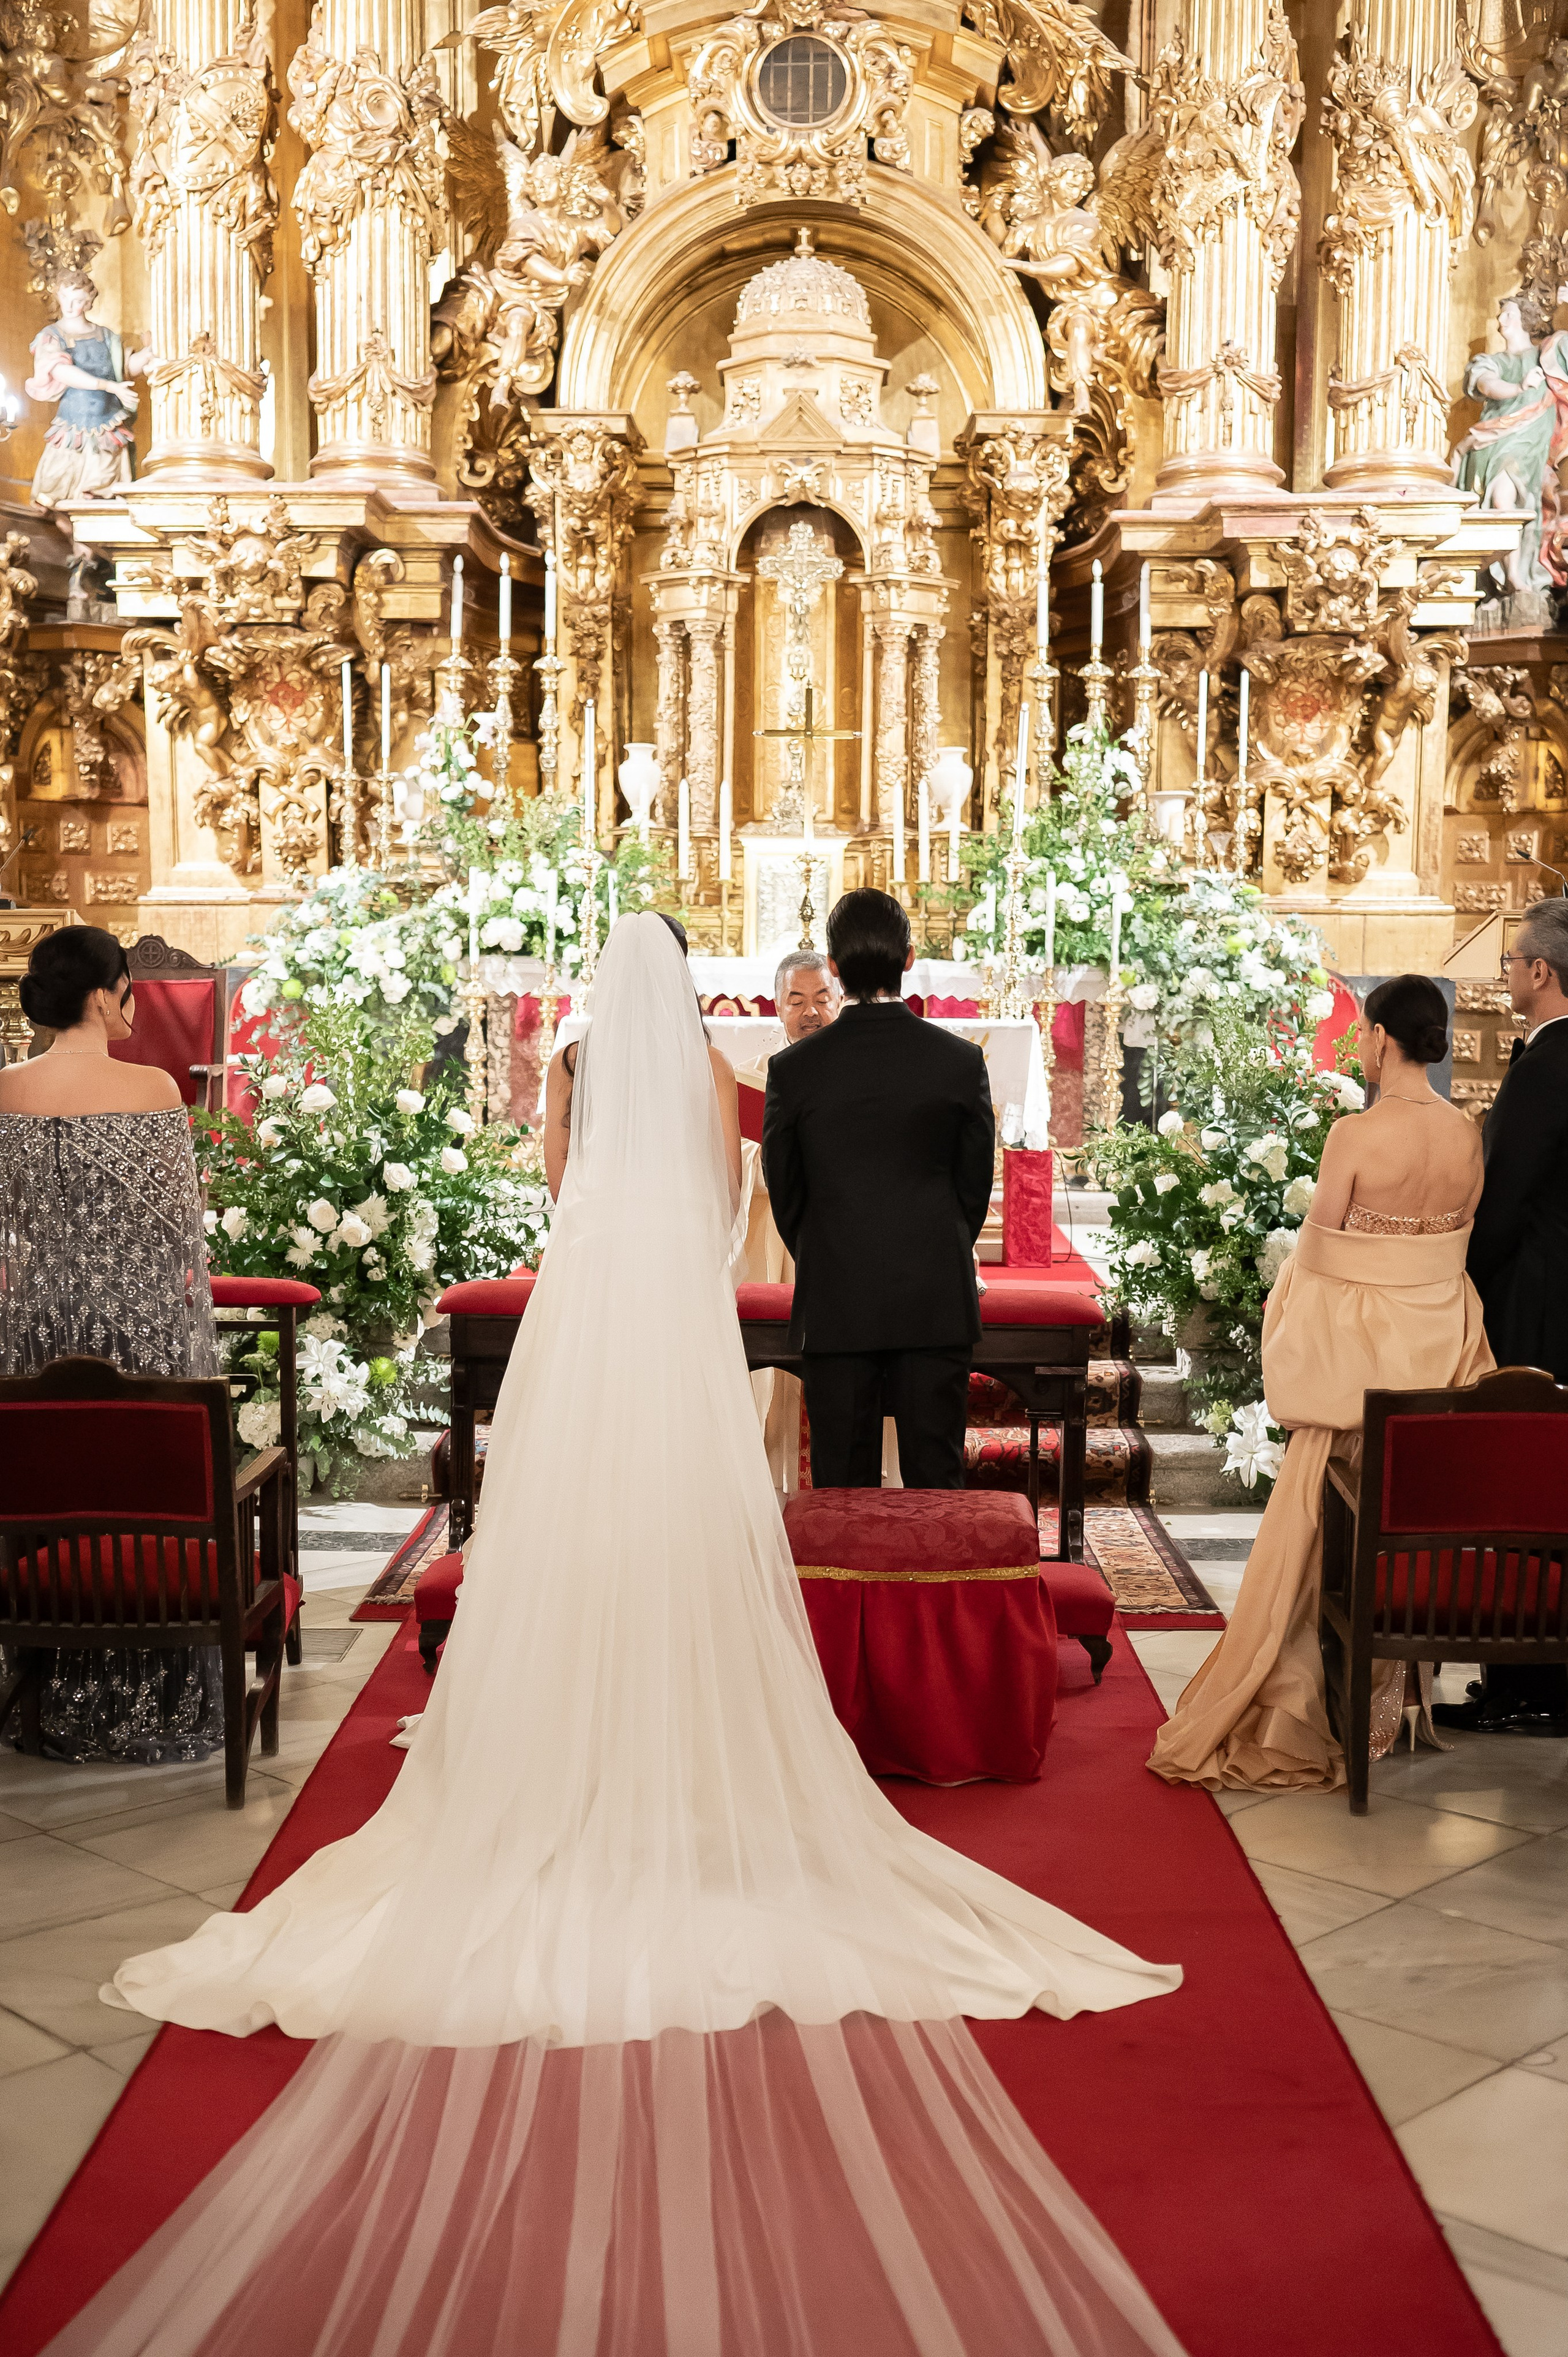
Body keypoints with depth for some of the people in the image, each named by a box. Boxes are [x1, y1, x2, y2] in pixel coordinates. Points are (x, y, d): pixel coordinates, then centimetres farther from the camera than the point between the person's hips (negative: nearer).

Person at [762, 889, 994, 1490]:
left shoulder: (793, 1068, -6)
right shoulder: (961, 1061, -5)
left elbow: (785, 1192, 3)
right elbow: (976, 1182, 5)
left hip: (834, 1305, 0)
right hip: (937, 1303, 0)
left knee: (840, 1486, 6)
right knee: (936, 1479, 7)